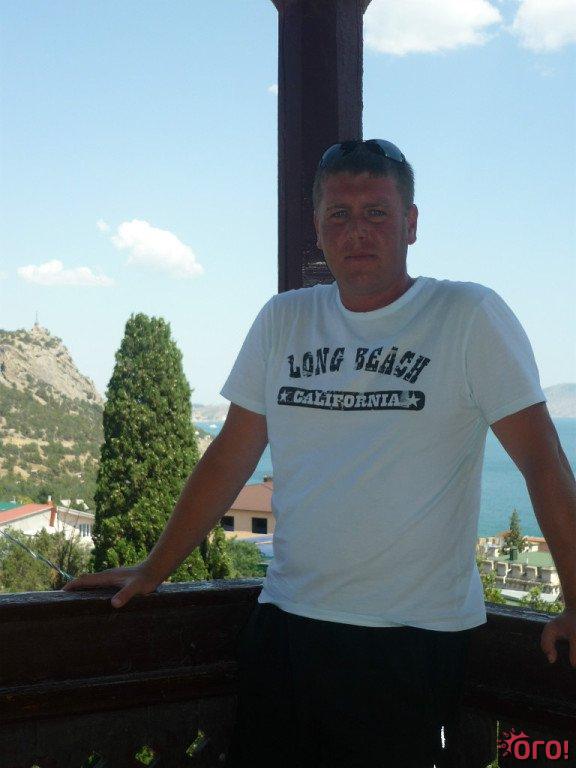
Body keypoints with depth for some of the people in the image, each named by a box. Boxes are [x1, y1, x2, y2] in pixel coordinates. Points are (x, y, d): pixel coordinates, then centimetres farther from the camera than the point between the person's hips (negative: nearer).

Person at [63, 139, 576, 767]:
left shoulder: (470, 316, -4)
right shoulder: (283, 321, 8)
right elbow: (232, 455, 11)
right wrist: (153, 570, 11)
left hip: (415, 640, -3)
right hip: (284, 623, 4)